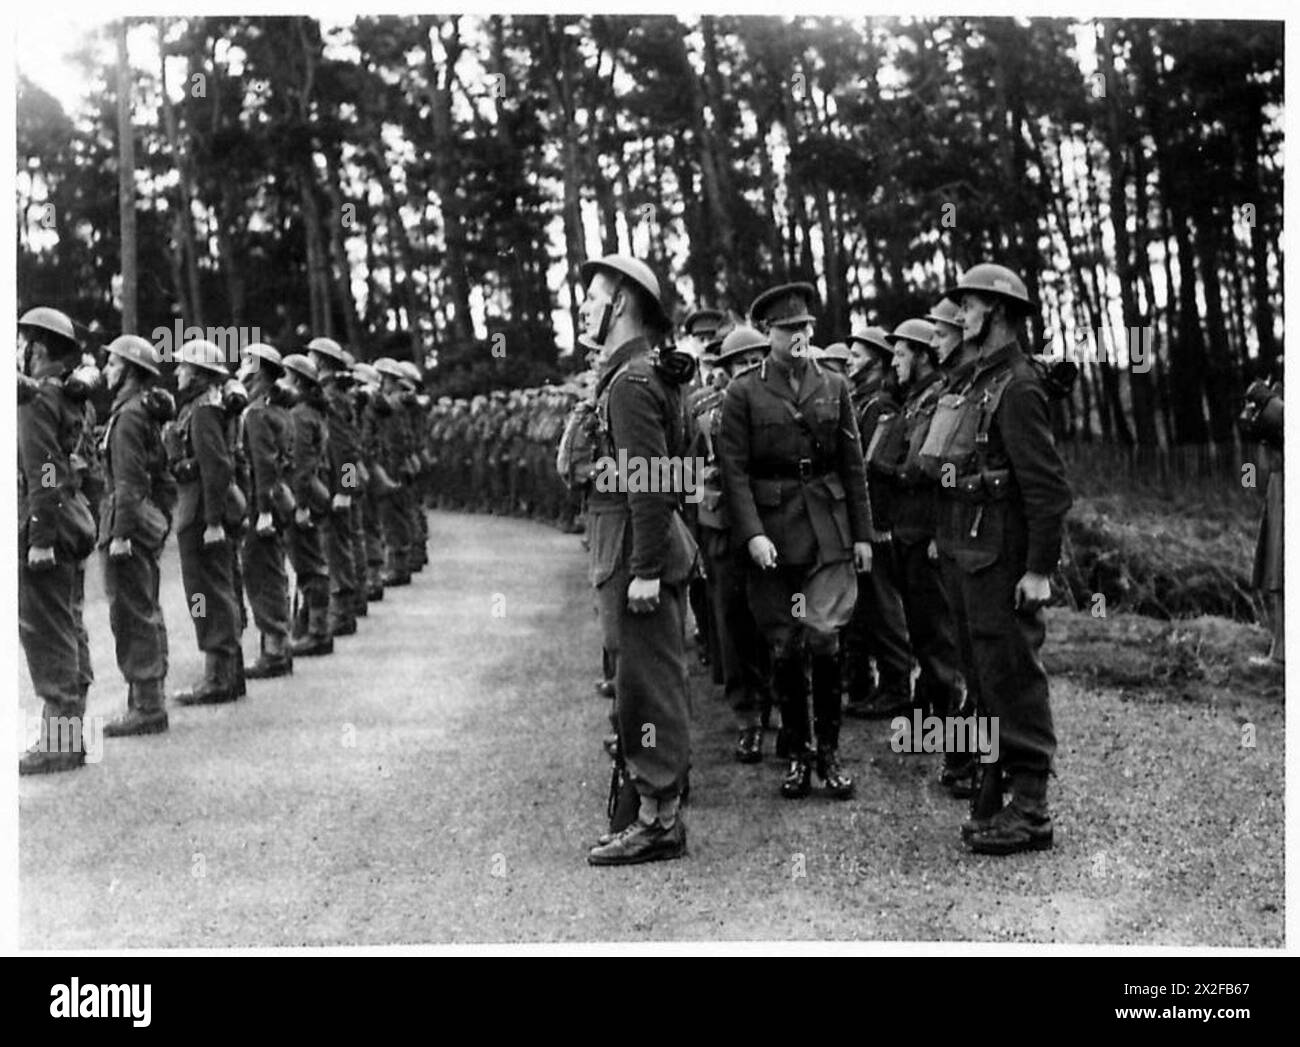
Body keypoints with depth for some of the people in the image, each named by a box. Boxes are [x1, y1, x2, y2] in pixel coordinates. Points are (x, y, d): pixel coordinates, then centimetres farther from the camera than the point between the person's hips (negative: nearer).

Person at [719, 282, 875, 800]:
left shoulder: (834, 387, 8)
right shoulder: (743, 393, 0)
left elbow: (853, 466, 10)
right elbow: (734, 469, -5)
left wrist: (863, 533, 6)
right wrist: (752, 534, -15)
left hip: (828, 530, 1)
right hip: (771, 531, -1)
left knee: (824, 640, -6)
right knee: (785, 648, 4)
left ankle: (829, 751, 8)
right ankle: (797, 754, 17)